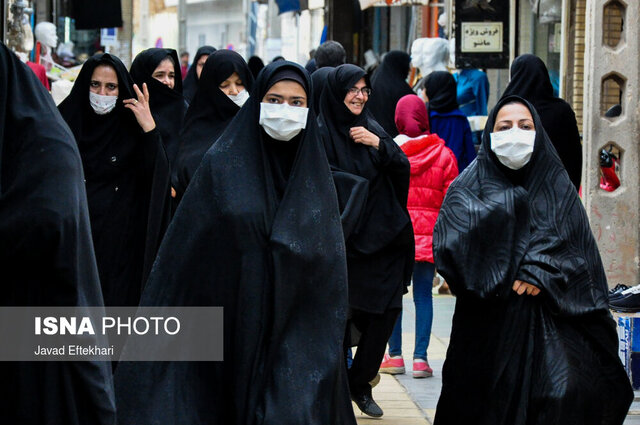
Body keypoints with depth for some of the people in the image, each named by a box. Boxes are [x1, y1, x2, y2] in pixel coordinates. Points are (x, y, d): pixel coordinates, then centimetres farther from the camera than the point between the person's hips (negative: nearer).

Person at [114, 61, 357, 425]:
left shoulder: (316, 175, 5)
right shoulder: (223, 163, -2)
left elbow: (330, 260, 6)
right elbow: (186, 249, -1)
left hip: (298, 331, 1)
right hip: (236, 323, -1)